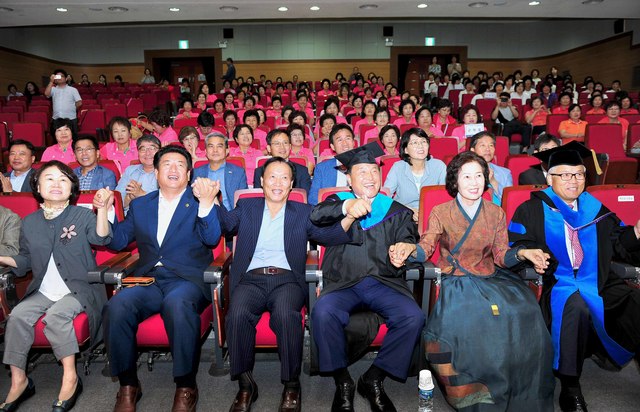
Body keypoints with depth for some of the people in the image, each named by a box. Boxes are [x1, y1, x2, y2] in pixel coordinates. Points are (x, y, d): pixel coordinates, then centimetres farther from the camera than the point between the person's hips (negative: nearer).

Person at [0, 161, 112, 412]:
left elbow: (101, 238, -21)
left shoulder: (82, 215, -2)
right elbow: (24, 261, 18)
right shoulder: (29, 223, 11)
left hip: (78, 288, -4)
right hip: (43, 291, 5)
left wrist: (102, 209, -35)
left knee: (56, 315, -29)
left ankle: (70, 377, -18)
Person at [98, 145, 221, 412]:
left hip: (187, 280, -3)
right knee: (116, 307, -28)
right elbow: (117, 241, 21)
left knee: (177, 304, -37)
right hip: (148, 280, 4)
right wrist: (105, 210, 6)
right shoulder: (140, 205, 21)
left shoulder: (198, 201, 9)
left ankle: (186, 386, -19)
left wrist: (206, 202, -23)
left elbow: (212, 239, -7)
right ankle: (128, 384, -8)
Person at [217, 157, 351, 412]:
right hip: (251, 278, 1)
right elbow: (225, 223, 3)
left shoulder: (303, 212, 17)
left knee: (286, 315, -33)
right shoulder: (246, 207, 20)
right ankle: (245, 385, -10)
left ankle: (291, 385, -13)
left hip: (287, 279, -1)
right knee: (237, 316, -30)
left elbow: (328, 236, 5)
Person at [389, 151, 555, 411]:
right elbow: (425, 248, -6)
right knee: (452, 320, -33)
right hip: (455, 282, -2)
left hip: (490, 279, 3)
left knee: (524, 313, -25)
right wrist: (409, 249, -30)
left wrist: (522, 253, -15)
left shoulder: (496, 213, 12)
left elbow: (502, 256, 6)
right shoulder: (440, 212, 5)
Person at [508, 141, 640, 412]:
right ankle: (569, 388, -21)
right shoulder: (532, 210, 5)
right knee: (576, 306, -36)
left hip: (600, 283, 5)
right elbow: (516, 247, -2)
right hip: (557, 284, -4)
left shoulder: (595, 209, 19)